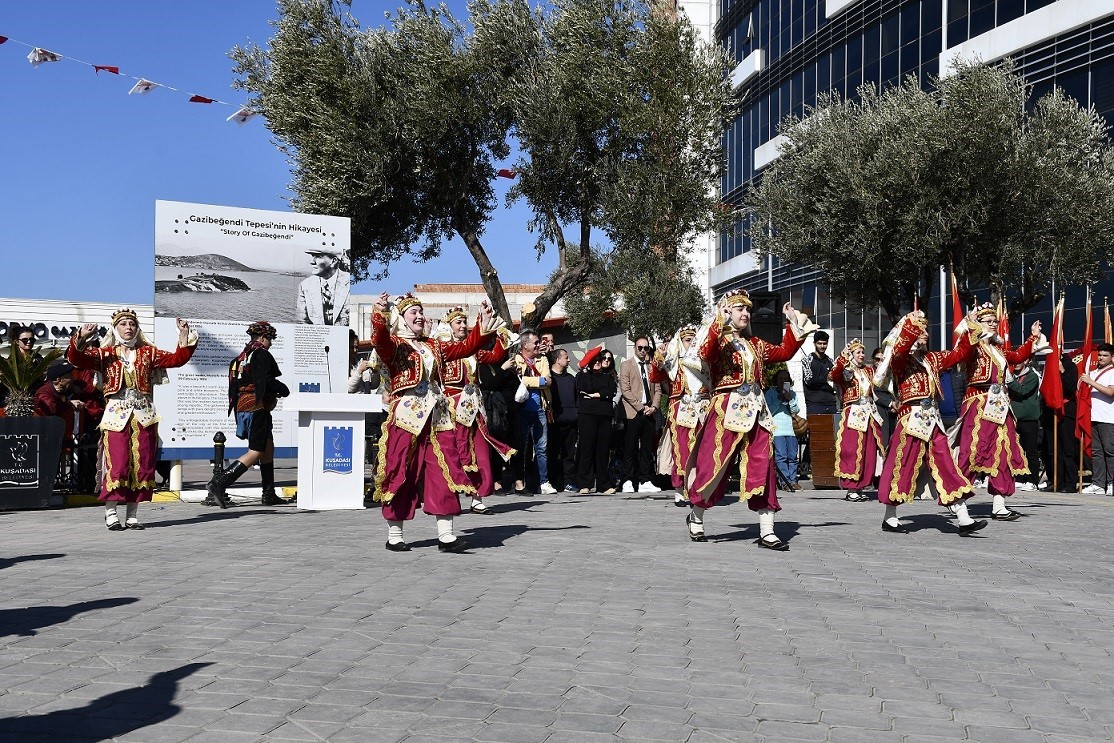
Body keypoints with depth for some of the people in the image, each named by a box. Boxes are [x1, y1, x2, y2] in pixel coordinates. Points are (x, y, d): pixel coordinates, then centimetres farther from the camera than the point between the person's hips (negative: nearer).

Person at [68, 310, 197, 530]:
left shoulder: (147, 353, 14)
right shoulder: (105, 354, 8)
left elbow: (177, 358, 8)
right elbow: (76, 358, -4)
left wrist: (184, 335, -4)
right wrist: (81, 338, -21)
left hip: (144, 416, 3)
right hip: (116, 415, -3)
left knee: (142, 465, 1)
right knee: (117, 465, -10)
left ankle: (132, 514, 9)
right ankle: (110, 512, 2)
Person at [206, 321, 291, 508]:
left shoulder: (241, 356, 18)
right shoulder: (261, 354, -8)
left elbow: (236, 384, 16)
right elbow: (266, 381, -19)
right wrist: (283, 390, -2)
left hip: (242, 407, 10)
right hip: (257, 408, -10)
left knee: (268, 449, 14)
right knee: (255, 453, -9)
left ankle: (269, 494, 14)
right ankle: (219, 484, -17)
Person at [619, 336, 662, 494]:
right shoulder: (626, 365, 5)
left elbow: (657, 389, 15)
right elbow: (625, 390, -4)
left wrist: (654, 407, -2)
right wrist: (641, 407, -10)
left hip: (650, 413, 4)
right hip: (633, 413, -4)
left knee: (647, 450, 3)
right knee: (630, 449, -4)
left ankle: (645, 481, 5)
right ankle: (628, 482, -1)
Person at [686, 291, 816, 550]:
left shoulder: (756, 344, 19)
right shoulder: (719, 341, -1)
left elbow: (784, 352, 18)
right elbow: (705, 353, -23)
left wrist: (793, 324, 15)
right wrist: (720, 323, -27)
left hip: (755, 410, 6)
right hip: (727, 409, -6)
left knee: (763, 468, 0)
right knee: (714, 464, 0)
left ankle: (766, 532, 1)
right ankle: (696, 517, 23)